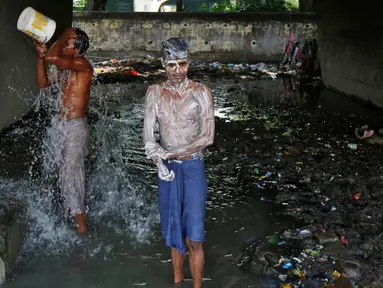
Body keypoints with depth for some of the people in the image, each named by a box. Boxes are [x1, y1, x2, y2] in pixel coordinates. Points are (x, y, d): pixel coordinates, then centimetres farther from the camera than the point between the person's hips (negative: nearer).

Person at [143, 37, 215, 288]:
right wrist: (159, 162, -21)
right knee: (173, 231, 14)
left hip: (193, 166, -3)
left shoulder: (201, 93, -6)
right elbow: (148, 133, -4)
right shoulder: (155, 92, 3)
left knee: (194, 237, -4)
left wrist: (171, 152, -18)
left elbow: (208, 137, -11)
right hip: (167, 168, 3)